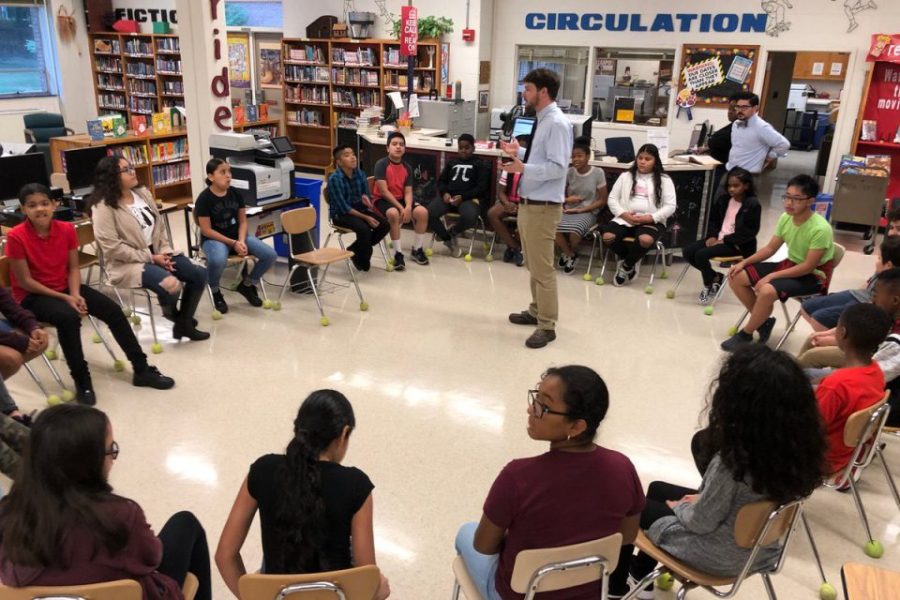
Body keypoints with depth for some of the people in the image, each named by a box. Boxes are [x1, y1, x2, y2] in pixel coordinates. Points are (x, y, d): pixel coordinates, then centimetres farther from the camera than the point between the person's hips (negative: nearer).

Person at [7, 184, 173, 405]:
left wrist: (75, 294, -16)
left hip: (65, 287, 5)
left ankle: (141, 369, 0)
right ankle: (82, 381, -17)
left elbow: (73, 268, 2)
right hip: (32, 296, -5)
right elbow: (25, 281, -16)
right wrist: (65, 298, -19)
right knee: (68, 317, -35)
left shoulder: (66, 229, -6)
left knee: (113, 310, -10)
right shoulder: (16, 237, -19)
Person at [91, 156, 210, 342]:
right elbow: (113, 248, -19)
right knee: (170, 284, -31)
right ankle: (174, 317, 5)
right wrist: (150, 258, -17)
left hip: (156, 253, 8)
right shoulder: (103, 207, -14)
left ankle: (184, 323, 9)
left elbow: (158, 226, 14)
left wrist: (164, 251, -3)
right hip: (128, 263, -8)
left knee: (199, 275, -7)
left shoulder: (142, 193, 8)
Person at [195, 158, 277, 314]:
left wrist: (241, 241, -14)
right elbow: (206, 230, -14)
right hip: (213, 238, -5)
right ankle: (215, 292, -5)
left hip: (237, 236, 5)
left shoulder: (235, 193, -1)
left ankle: (247, 285, 12)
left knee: (270, 255, -14)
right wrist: (233, 243, -20)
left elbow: (243, 221, 5)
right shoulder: (204, 199, -15)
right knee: (218, 261, -41)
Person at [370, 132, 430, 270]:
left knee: (422, 212, -19)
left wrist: (408, 207, -21)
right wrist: (401, 208, -22)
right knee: (394, 214, -38)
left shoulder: (407, 168, 5)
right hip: (383, 199, -5)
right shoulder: (381, 164, -12)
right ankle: (398, 253, -24)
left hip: (401, 199, 6)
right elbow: (384, 191, -17)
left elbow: (408, 192, 1)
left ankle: (417, 249, -1)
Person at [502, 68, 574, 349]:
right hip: (528, 203, 10)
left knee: (542, 267, -1)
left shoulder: (557, 123, -18)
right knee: (532, 265, 21)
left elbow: (557, 167, -24)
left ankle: (547, 326, 9)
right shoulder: (541, 121, 11)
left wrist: (523, 168, -32)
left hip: (542, 207, -10)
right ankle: (536, 311, 36)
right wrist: (519, 152, 15)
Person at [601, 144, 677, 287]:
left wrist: (651, 217, -14)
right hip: (625, 219, 2)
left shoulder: (664, 180, 7)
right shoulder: (626, 176, 14)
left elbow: (670, 206, 1)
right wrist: (624, 214, -10)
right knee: (607, 237, -28)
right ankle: (632, 259, 2)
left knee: (645, 240, -38)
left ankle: (627, 265, -5)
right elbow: (612, 198, 9)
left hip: (650, 221, -2)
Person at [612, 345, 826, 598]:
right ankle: (640, 573, 44)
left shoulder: (732, 459, -36)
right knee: (657, 489, 25)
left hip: (723, 556, -7)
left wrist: (679, 507, -1)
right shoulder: (796, 443, -15)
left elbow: (701, 522, -22)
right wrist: (703, 497, 7)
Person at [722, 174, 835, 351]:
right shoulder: (785, 218, -5)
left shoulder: (820, 229, -26)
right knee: (736, 277, -5)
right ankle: (763, 321, 10)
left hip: (813, 276, -8)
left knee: (767, 290, -35)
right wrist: (744, 262, -7)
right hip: (790, 264, 8)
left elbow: (808, 266, -25)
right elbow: (770, 248, 6)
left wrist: (772, 276, -28)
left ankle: (745, 335, -12)